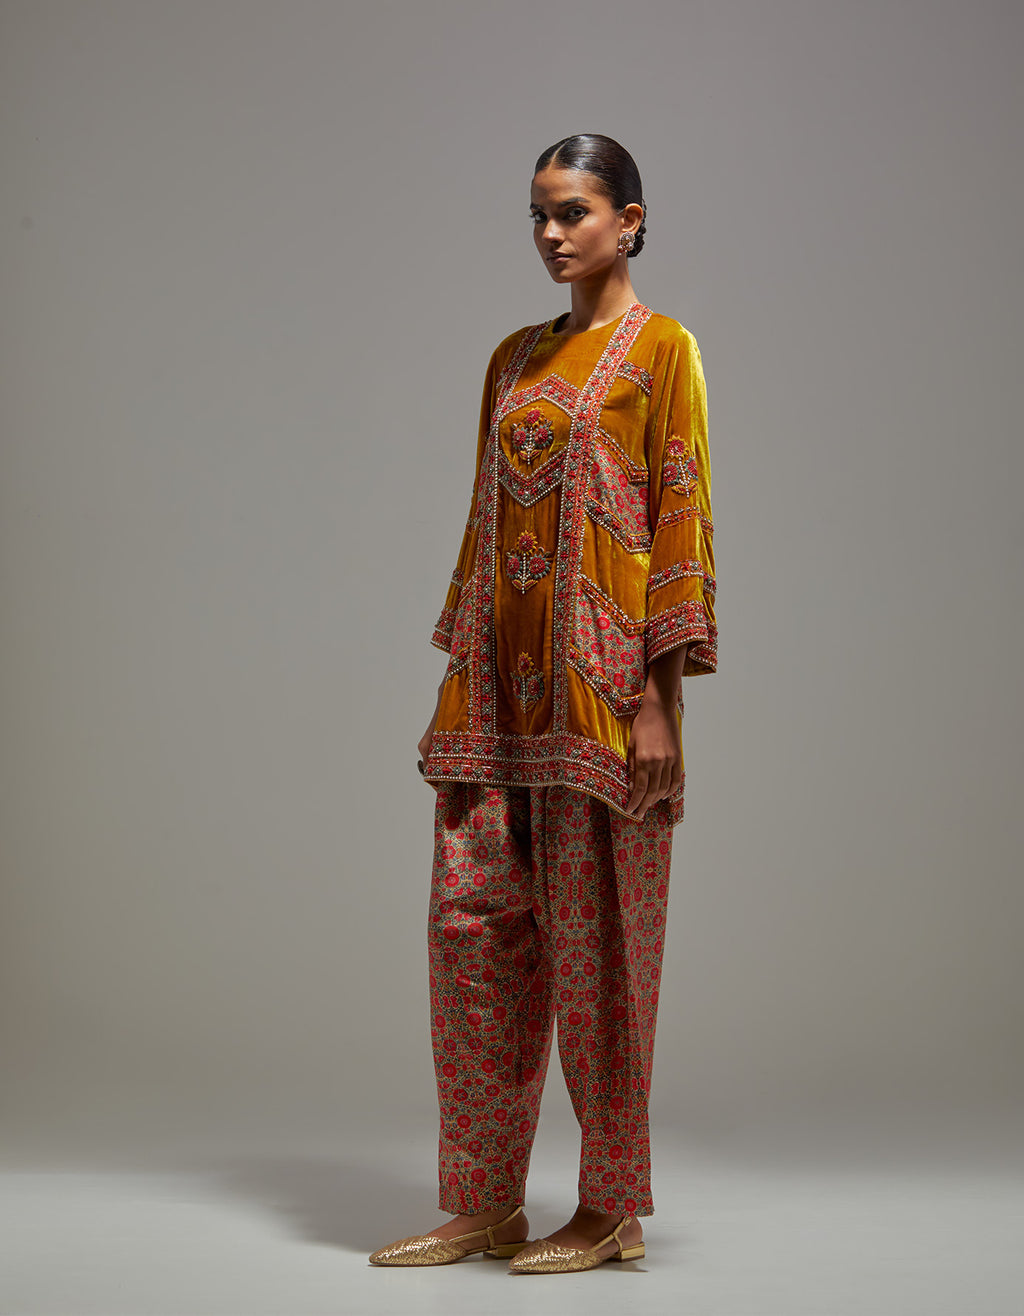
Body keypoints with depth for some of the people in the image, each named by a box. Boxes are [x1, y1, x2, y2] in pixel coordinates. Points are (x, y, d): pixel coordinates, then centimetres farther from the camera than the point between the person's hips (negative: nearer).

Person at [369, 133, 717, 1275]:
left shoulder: (659, 348, -2)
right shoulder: (514, 358, 17)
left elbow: (681, 524, -9)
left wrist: (659, 700, -15)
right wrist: (459, 670, 12)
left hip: (600, 675, -6)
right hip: (500, 679, 6)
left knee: (594, 935, -1)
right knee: (472, 920, 4)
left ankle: (612, 1208, 12)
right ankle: (482, 1204, 14)